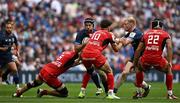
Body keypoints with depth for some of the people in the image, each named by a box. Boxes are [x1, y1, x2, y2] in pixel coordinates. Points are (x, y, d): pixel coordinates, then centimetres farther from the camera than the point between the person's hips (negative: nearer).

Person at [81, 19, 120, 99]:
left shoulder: (95, 33, 26)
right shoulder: (109, 34, 11)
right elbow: (116, 49, 19)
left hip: (85, 54, 5)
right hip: (95, 55, -5)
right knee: (109, 72, 13)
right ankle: (110, 93, 1)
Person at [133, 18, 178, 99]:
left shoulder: (146, 34, 24)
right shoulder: (165, 34, 16)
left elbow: (138, 50, 23)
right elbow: (169, 47, -1)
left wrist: (134, 63, 30)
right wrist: (169, 62, -5)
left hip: (146, 59, 2)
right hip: (158, 59, -2)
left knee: (139, 69, 35)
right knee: (168, 70, 27)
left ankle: (139, 92, 33)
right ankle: (170, 94, 21)